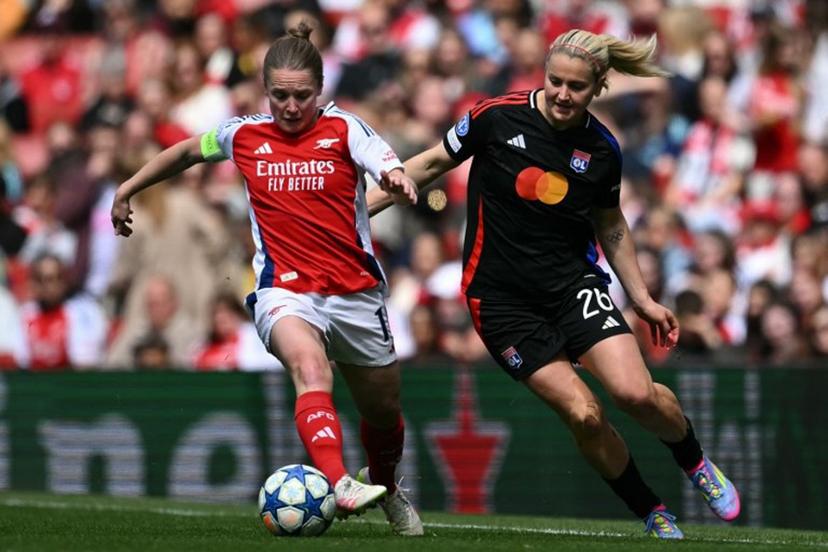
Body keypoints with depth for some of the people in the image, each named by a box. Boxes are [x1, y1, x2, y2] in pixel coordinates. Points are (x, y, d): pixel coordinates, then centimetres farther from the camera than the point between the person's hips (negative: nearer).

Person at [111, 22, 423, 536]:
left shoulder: (344, 129, -3)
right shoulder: (244, 135, 4)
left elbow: (393, 170, -21)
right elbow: (188, 151, 24)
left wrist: (399, 179, -45)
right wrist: (128, 189, 29)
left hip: (355, 291, 1)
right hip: (285, 290, -1)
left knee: (383, 411, 16)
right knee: (310, 368, -34)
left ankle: (384, 486, 49)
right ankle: (340, 484, -52)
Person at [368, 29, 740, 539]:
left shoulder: (603, 150, -2)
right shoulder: (498, 117, -10)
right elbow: (432, 164, 4)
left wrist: (642, 299, 13)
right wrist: (357, 209, 2)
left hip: (574, 281, 2)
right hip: (503, 299, -2)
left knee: (636, 393, -17)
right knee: (583, 415, -13)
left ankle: (696, 463, 14)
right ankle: (652, 514, 8)